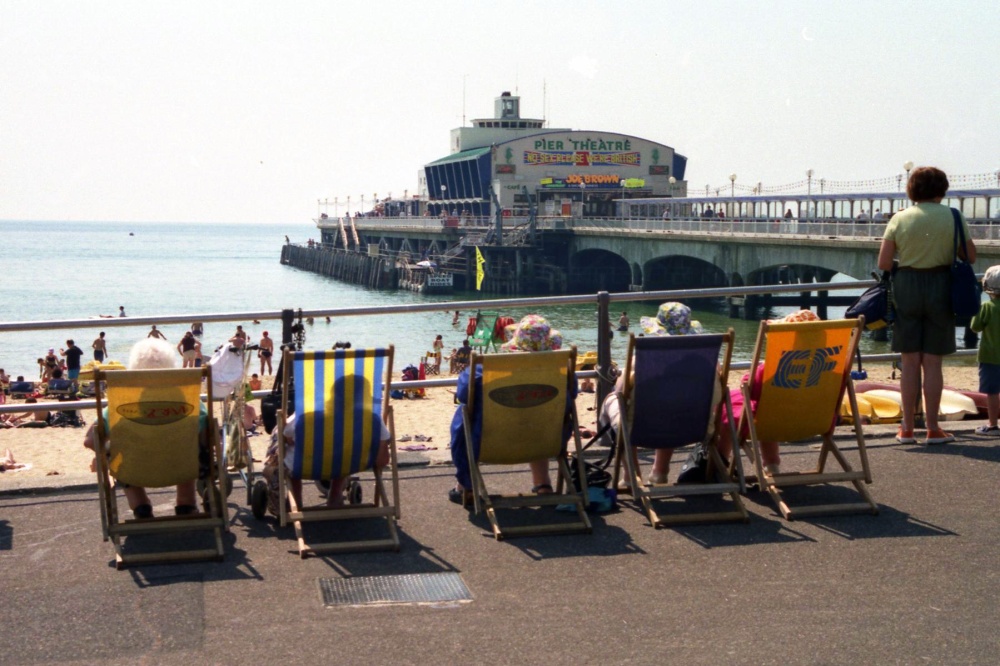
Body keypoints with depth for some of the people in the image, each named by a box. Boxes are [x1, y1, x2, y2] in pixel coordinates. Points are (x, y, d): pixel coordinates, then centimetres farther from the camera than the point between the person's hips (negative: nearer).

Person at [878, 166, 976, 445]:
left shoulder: (899, 219, -2)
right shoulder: (954, 218, -2)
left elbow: (883, 263, -4)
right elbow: (971, 256, 2)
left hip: (906, 287, 1)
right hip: (940, 287, 0)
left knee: (910, 362, 6)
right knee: (932, 362, 4)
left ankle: (907, 429, 9)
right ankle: (932, 429, 7)